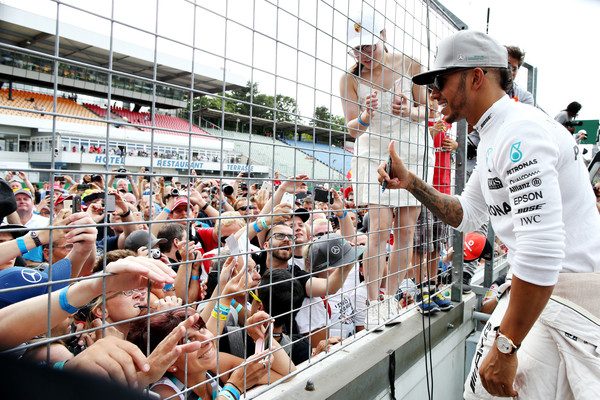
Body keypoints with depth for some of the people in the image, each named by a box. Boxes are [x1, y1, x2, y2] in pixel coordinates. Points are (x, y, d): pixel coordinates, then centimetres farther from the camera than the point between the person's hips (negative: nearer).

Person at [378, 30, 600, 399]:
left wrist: (505, 346, -23)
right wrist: (410, 182, 6)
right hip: (537, 285, 9)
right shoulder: (493, 138, 11)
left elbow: (542, 252, -29)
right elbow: (466, 216, 19)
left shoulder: (520, 131, -22)